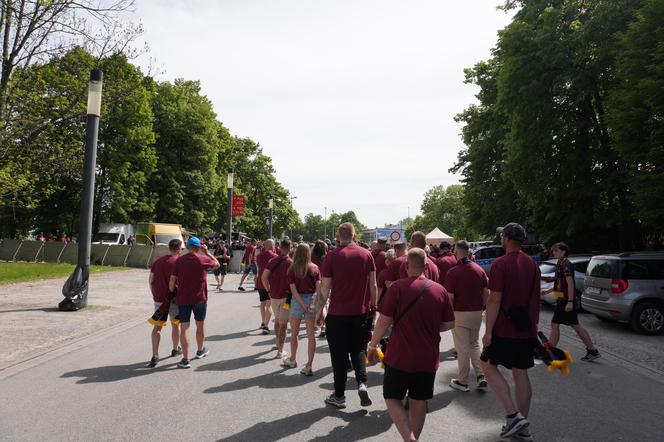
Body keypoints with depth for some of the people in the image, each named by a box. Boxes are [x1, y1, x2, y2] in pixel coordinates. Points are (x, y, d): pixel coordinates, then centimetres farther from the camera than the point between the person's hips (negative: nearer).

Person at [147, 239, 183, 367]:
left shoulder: (158, 261, 7)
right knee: (175, 325, 15)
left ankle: (155, 355, -5)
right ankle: (175, 349, 31)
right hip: (174, 299, -4)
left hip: (159, 299, 4)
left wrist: (154, 294, 18)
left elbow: (151, 280, 9)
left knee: (157, 327, 5)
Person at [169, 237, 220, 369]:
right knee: (200, 324, 18)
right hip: (199, 298, 0)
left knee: (184, 327, 2)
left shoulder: (179, 260, -2)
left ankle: (185, 359, -1)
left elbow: (172, 280, -4)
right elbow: (217, 264, 13)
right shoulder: (203, 260, -6)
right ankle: (200, 350, 35)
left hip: (183, 299, 1)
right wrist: (207, 252, 17)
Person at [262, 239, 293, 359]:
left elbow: (264, 277, -4)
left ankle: (278, 343, 39)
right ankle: (280, 351, 0)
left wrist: (269, 290, 6)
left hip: (274, 296, 5)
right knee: (283, 323, 0)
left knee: (277, 320, 23)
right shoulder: (291, 262, -11)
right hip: (286, 296, -4)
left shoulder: (273, 261, 2)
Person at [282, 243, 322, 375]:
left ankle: (292, 360, 36)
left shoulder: (292, 269, -8)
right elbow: (318, 287, -6)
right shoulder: (315, 268, -2)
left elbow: (293, 290, -12)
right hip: (312, 300, 2)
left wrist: (303, 304, -10)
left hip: (298, 300, -1)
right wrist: (317, 303, -5)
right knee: (311, 334, 5)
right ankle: (309, 366, 4)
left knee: (294, 333, 18)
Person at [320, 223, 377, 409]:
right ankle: (362, 383, 3)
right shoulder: (366, 254, -1)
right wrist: (373, 306, 13)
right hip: (361, 311, 3)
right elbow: (373, 285, 2)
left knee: (339, 354, 9)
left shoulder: (332, 256, -8)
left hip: (338, 312, -3)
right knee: (357, 349, 21)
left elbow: (326, 287, -7)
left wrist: (320, 309, 7)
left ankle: (339, 395, 18)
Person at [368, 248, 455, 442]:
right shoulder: (440, 290, -2)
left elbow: (384, 321, -13)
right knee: (419, 402, 16)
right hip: (428, 359, 4)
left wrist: (372, 345, 0)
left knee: (392, 398, 11)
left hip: (400, 356, -4)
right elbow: (449, 324, 5)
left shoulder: (398, 287, -14)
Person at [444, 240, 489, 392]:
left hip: (460, 314, -5)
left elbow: (450, 297, -16)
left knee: (462, 348, 5)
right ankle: (481, 376, 11)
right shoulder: (479, 269, 1)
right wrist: (482, 307, 16)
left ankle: (462, 382, 16)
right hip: (477, 313, 5)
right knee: (474, 344, 21)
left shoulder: (453, 272, -15)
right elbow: (486, 293, 3)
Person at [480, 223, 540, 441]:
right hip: (527, 331, 7)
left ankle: (513, 415, -1)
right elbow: (535, 299, 16)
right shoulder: (533, 264, 9)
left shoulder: (501, 264, -15)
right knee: (520, 373, 13)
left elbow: (495, 300, -18)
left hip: (505, 330, -7)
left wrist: (488, 331, -13)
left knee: (488, 364, 8)